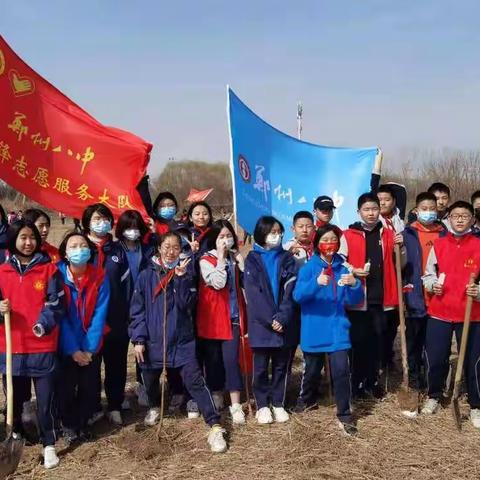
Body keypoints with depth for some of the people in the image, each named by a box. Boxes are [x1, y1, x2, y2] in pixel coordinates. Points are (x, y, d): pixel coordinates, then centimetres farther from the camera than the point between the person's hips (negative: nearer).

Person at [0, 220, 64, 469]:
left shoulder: (49, 269, 0)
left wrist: (43, 324, -22)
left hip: (43, 347, -2)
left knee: (45, 399, 2)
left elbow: (55, 303, -5)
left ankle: (49, 445, 15)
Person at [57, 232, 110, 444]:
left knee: (89, 387, 8)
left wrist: (90, 348, -15)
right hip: (66, 347, -1)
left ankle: (83, 424, 30)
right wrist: (73, 349, -17)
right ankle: (68, 425, 29)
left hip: (91, 347, 1)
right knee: (66, 387, 7)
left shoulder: (99, 277, -9)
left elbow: (99, 314, -10)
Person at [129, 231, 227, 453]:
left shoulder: (185, 273, 2)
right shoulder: (146, 276, 1)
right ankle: (154, 407, 51)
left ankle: (215, 426, -11)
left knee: (195, 381, -11)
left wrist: (181, 277, -20)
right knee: (150, 380, 18)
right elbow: (137, 309, 1)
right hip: (152, 340, 2)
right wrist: (138, 339, -6)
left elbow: (187, 303, -11)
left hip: (181, 340, -2)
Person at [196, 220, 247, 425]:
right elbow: (217, 283, -20)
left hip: (233, 316, 2)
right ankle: (216, 395, 28)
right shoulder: (206, 260, -5)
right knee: (213, 359, 10)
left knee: (231, 359, -5)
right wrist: (221, 258, -15)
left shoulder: (235, 258, 9)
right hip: (212, 317, -2)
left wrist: (240, 261, -8)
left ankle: (235, 405, -3)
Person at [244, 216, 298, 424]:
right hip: (261, 323, -2)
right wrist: (270, 319, -15)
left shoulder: (287, 258, 7)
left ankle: (278, 403, 21)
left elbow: (290, 291, -2)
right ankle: (262, 405, 17)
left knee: (281, 365, 9)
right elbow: (253, 293, -7)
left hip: (285, 323, 2)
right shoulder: (252, 259, 2)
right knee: (261, 367, 5)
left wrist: (282, 317, -15)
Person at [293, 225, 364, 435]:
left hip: (337, 328, 1)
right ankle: (307, 398, 43)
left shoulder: (343, 268, 2)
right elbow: (298, 295, -19)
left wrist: (355, 284, -22)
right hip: (314, 329, -1)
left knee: (341, 370, -8)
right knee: (312, 369, 15)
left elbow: (355, 300, 0)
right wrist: (316, 283, -36)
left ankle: (344, 414, 5)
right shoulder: (308, 267, -6)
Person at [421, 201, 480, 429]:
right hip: (439, 312, 2)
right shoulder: (438, 244, 6)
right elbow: (428, 274, 14)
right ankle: (434, 396, 30)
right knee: (435, 358, 7)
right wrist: (432, 285, -6)